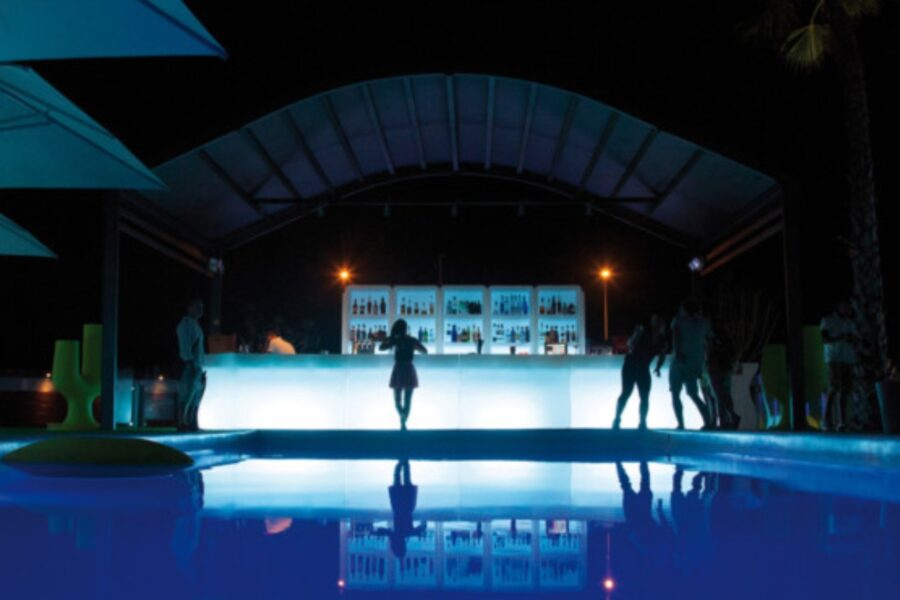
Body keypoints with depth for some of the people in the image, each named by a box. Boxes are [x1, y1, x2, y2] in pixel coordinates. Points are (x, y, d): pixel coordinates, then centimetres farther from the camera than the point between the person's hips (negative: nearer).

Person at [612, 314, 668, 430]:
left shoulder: (662, 339, 1)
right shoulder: (643, 329, -11)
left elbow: (662, 355, 13)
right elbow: (631, 343, -14)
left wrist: (658, 367, -2)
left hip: (643, 369, 5)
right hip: (630, 365, -5)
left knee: (645, 397, -1)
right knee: (626, 393, -12)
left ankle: (642, 423, 7)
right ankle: (617, 419, -6)